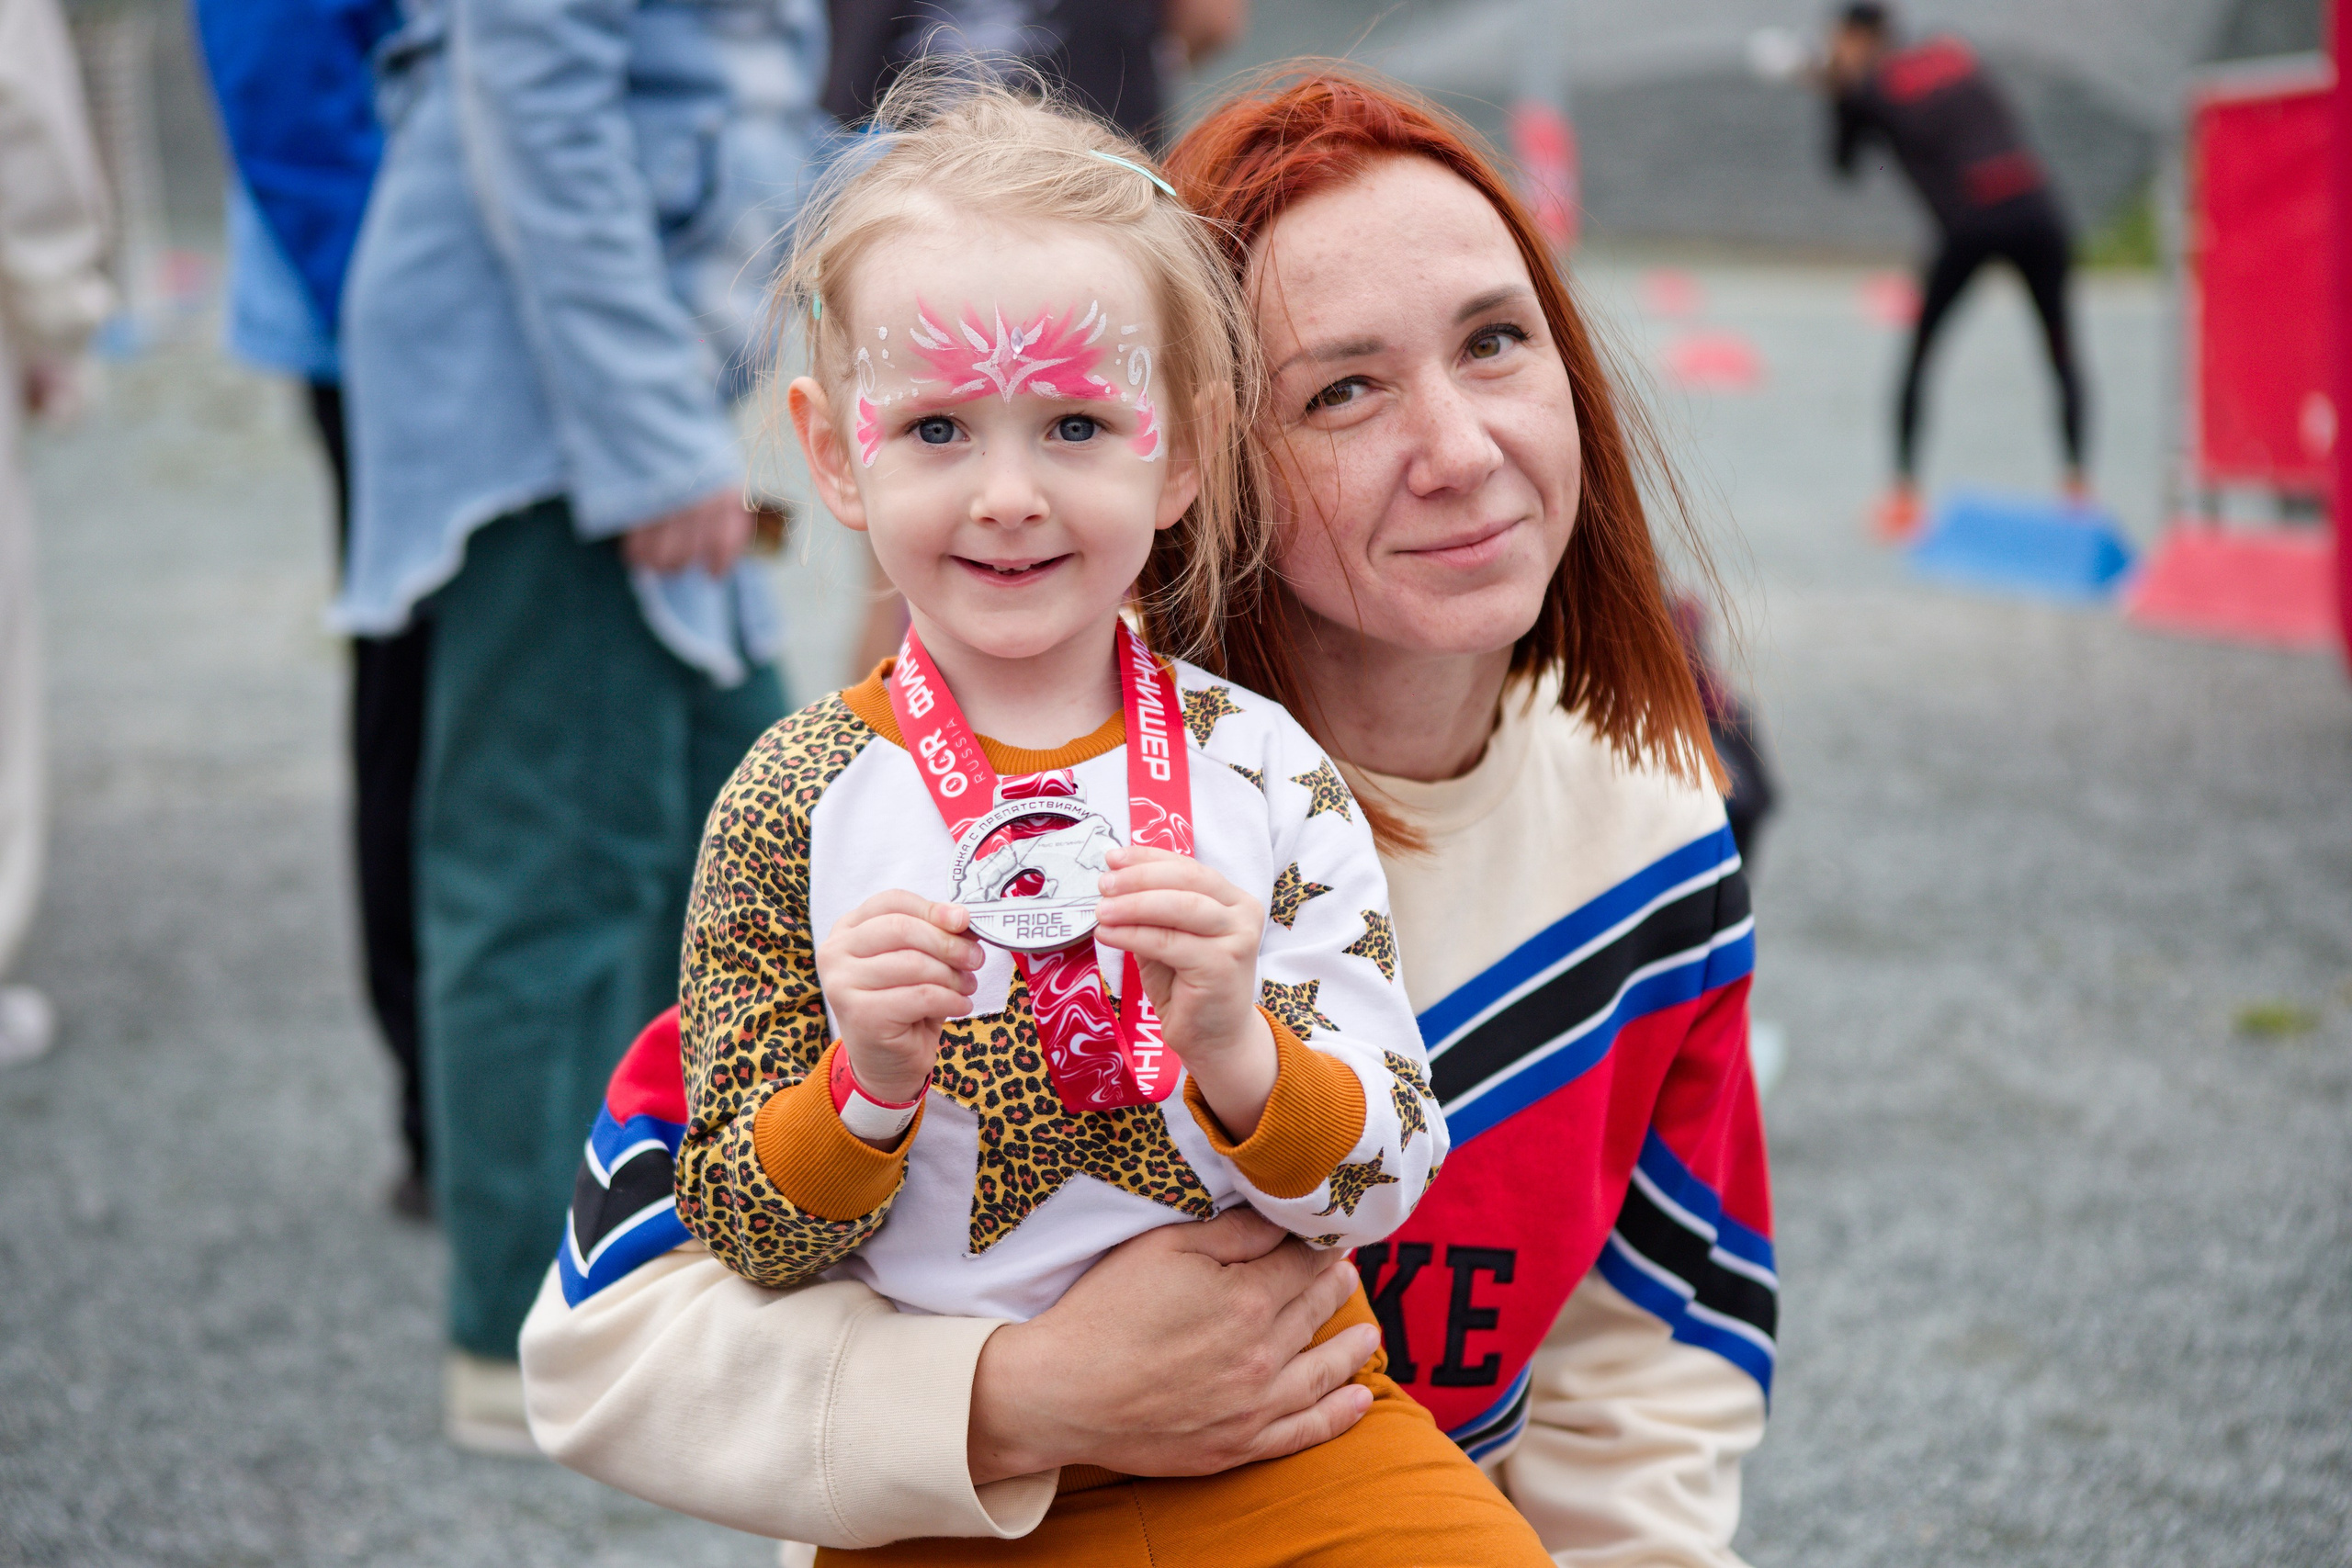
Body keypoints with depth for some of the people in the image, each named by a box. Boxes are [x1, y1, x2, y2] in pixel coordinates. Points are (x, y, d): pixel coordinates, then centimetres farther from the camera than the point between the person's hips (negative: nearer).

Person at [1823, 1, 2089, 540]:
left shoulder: (1867, 87, 7)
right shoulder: (1954, 52, 18)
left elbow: (1844, 164, 19)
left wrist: (1837, 93, 27)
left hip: (1969, 225, -3)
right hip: (2035, 208, 3)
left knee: (1917, 356, 12)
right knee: (2062, 353, 15)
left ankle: (1904, 497, 6)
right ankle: (2077, 483, 7)